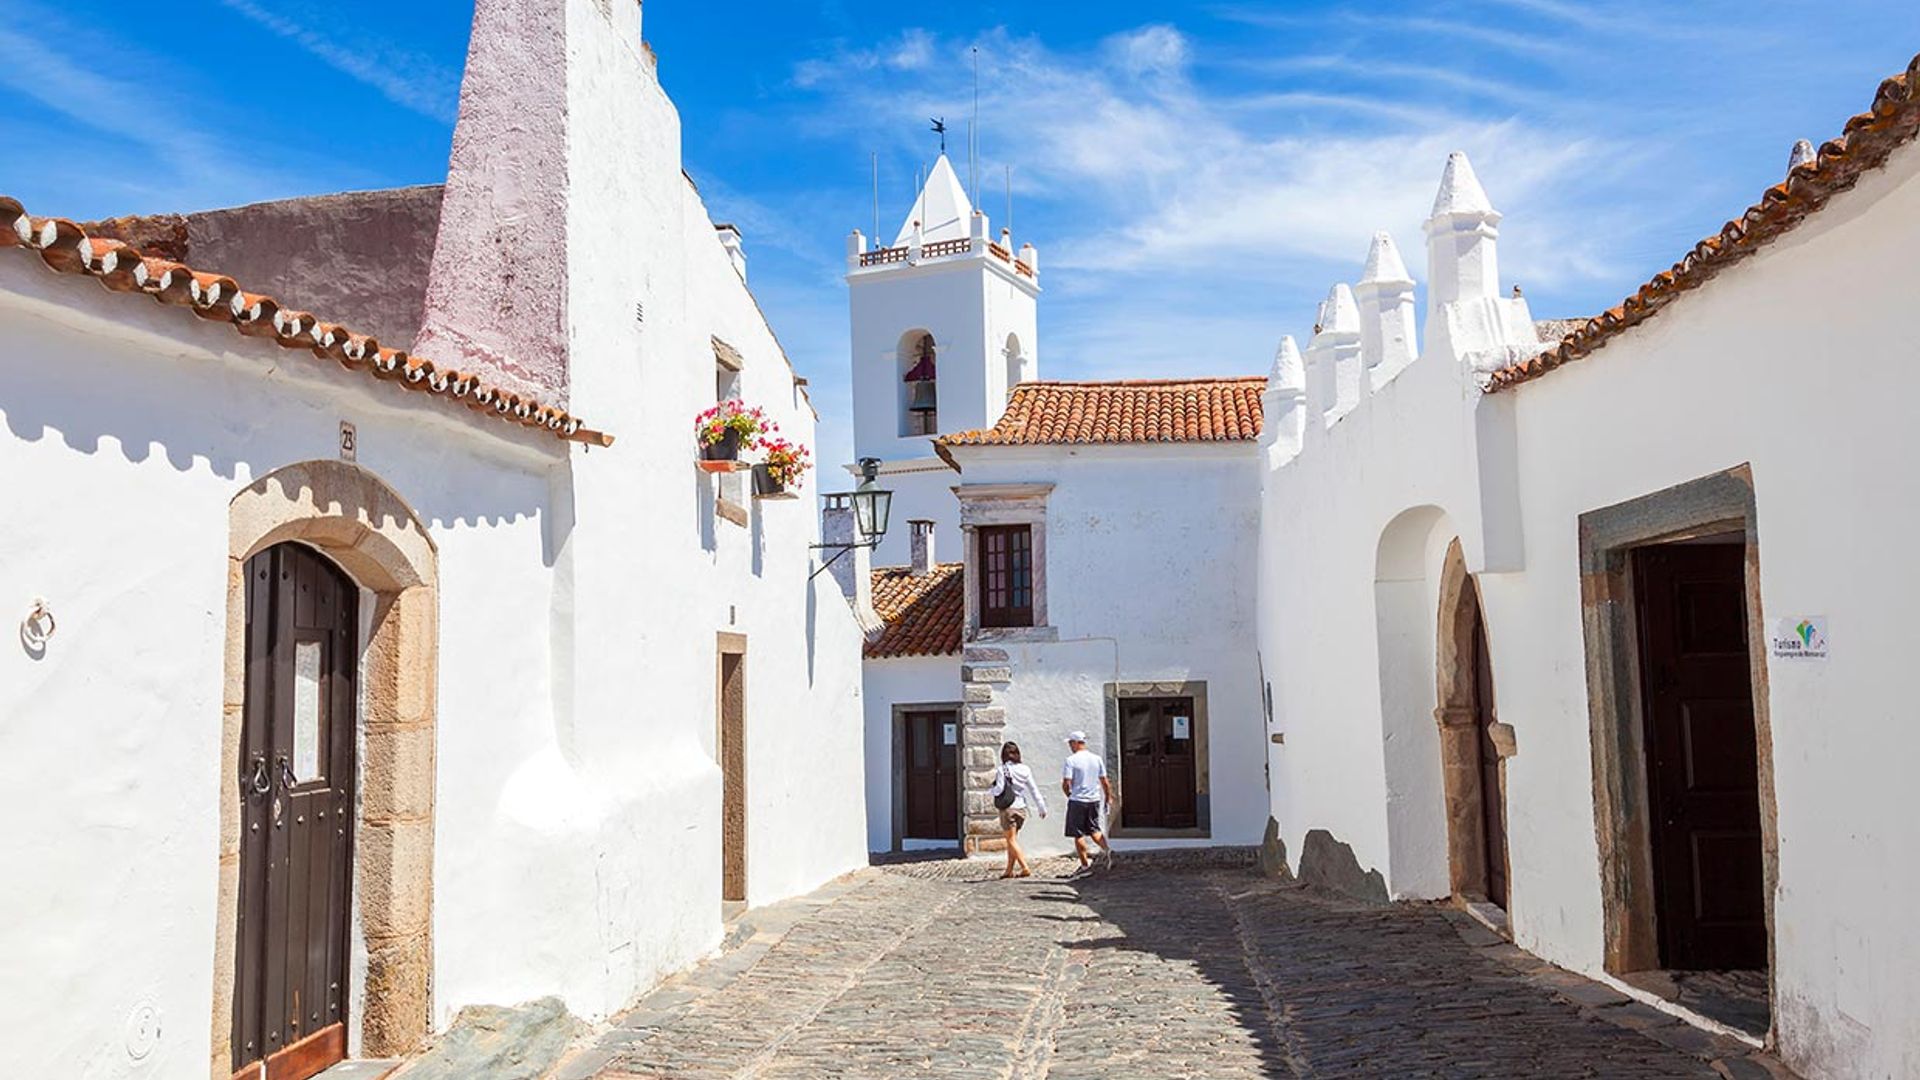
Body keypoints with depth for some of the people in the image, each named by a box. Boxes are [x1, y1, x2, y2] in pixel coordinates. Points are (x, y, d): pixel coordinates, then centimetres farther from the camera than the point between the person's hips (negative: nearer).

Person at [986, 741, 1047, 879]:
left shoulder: (1003, 769, -11)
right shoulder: (1025, 769, 2)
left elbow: (999, 789, -16)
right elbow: (1034, 789, 5)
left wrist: (990, 792, 6)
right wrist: (1041, 807, 11)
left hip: (1008, 808, -5)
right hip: (1021, 808, 5)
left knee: (1011, 840, 0)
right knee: (1012, 840, 16)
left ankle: (1025, 868, -12)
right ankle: (1009, 870, 19)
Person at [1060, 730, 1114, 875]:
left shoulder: (1071, 760, -11)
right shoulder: (1097, 758, 6)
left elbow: (1066, 783, -14)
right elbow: (1105, 782, 8)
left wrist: (1069, 794, 6)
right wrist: (1108, 797, 20)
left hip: (1077, 801, -5)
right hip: (1094, 799, 5)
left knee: (1078, 834, 4)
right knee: (1094, 829, 17)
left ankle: (1085, 864, 5)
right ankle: (1107, 850, -6)